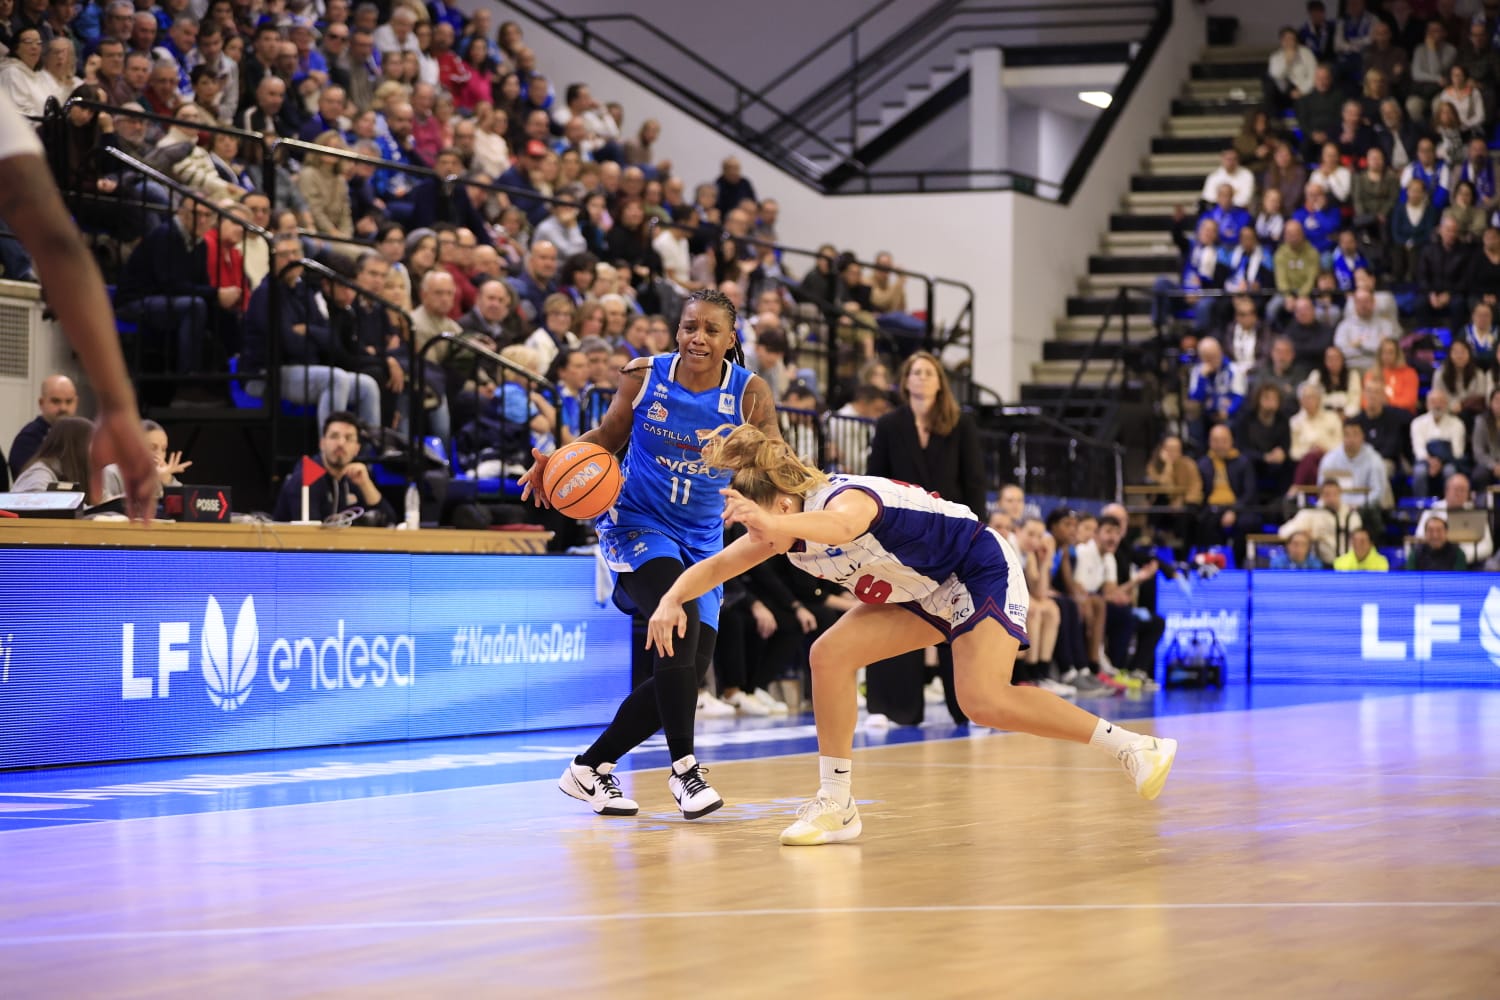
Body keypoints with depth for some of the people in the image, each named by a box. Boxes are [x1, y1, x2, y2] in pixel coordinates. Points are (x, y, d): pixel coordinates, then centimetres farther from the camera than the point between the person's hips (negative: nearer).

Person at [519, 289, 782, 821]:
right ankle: (683, 767, -17)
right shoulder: (643, 376, -8)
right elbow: (608, 434, 6)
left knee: (688, 671, 0)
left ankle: (590, 768, 17)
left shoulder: (750, 393, -10)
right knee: (681, 624, -28)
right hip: (637, 522, -3)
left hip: (701, 537, 3)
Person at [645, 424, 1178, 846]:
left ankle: (1133, 746, -15)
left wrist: (771, 523, -78)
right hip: (925, 591, 9)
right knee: (830, 654, -5)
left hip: (981, 568, -9)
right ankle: (836, 804, 2)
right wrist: (673, 599, -20)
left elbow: (842, 525, -59)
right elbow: (717, 565, 1)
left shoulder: (845, 498, -32)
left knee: (987, 701, -24)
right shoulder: (789, 529, -6)